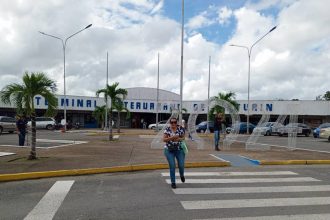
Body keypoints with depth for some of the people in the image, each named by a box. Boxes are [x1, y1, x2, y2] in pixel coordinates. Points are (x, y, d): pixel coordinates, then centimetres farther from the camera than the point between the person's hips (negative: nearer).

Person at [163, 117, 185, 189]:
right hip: (169, 150, -1)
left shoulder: (180, 128, -4)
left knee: (181, 165, -1)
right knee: (172, 166, -4)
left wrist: (178, 139, -17)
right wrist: (172, 137, -24)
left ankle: (182, 175, 35)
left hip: (179, 150, 1)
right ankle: (173, 182, 13)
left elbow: (183, 137, 5)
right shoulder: (167, 129, -5)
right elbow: (164, 139, -10)